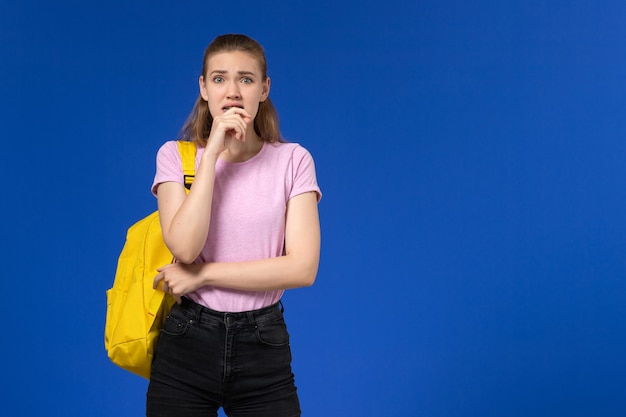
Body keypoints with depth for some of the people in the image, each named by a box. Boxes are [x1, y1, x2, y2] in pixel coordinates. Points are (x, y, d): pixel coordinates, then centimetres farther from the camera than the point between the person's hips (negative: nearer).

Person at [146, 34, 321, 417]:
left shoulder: (293, 161, -2)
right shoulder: (176, 156, -1)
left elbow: (303, 268, -12)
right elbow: (185, 248, -17)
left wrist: (202, 275, -13)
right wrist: (213, 152, -17)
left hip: (263, 346, 0)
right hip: (187, 343, 1)